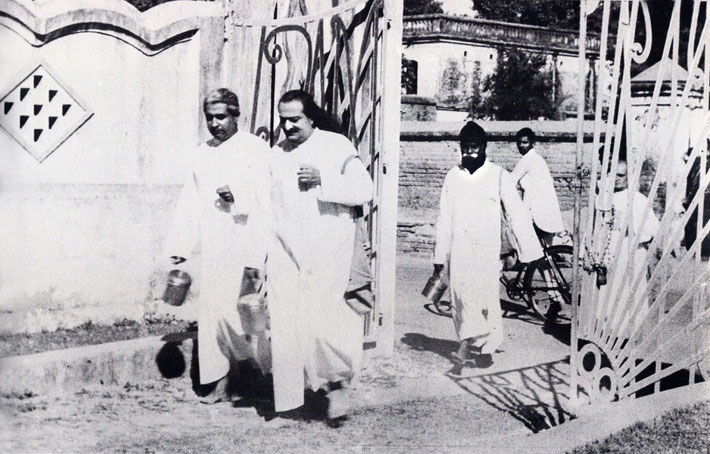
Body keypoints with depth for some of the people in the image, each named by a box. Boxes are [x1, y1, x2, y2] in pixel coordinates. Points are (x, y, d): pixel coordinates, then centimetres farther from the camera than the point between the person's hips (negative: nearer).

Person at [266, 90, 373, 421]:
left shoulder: (338, 147, 2)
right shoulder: (276, 154, 16)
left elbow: (364, 190, -6)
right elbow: (263, 200, 25)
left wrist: (323, 181, -15)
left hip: (327, 251, -4)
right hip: (285, 253, 4)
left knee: (319, 321, -13)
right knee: (284, 323, -2)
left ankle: (338, 381, 13)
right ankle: (288, 400, 9)